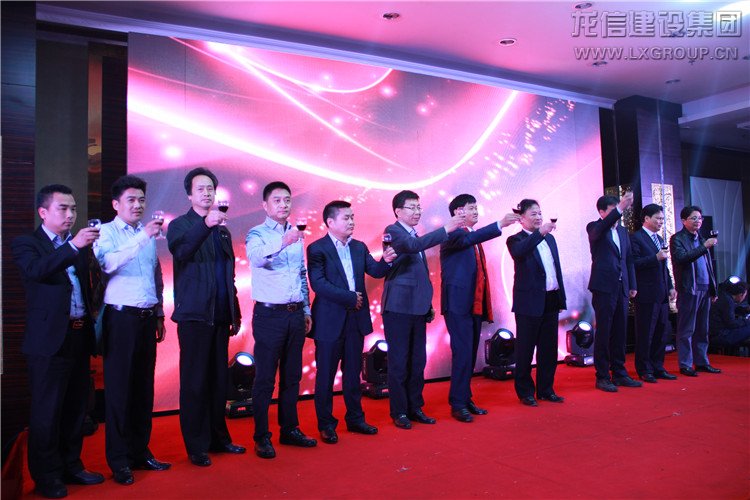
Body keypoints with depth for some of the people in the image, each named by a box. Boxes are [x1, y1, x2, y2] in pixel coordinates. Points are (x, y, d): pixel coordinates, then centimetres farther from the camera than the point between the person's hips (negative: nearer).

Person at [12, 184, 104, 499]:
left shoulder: (78, 245, 15)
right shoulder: (27, 244, -1)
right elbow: (36, 271, -22)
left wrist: (91, 320, 10)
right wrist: (73, 246, -31)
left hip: (79, 336, 6)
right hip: (49, 339, -6)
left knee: (75, 407, 14)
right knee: (47, 411, 2)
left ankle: (71, 466, 27)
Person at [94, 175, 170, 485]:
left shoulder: (148, 234, 14)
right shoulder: (106, 232, -2)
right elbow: (108, 262, -23)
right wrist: (143, 236, -31)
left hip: (147, 317, 5)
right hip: (121, 317, -5)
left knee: (144, 387, 10)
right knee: (119, 387, 1)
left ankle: (140, 451, 21)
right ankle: (118, 460, 11)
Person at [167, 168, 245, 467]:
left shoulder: (222, 231, 17)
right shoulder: (180, 225, -1)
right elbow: (180, 251, -24)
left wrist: (235, 314, 17)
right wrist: (205, 224, -39)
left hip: (220, 316, 6)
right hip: (195, 316, -6)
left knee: (219, 380, 11)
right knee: (195, 382, -1)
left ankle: (218, 437, 23)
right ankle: (196, 447, 9)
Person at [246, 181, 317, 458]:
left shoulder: (297, 235, 12)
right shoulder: (257, 233, -5)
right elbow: (256, 258, -28)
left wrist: (307, 310, 14)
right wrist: (282, 242, -45)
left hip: (295, 314, 6)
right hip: (269, 314, -5)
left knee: (292, 375, 12)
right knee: (265, 378, 0)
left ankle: (290, 429, 24)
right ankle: (262, 437, 10)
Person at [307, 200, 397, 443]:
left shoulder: (359, 247, 11)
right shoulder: (317, 248, -8)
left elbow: (375, 271, 1)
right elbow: (318, 283, -18)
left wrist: (385, 261, -20)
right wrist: (350, 297, -17)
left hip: (356, 319, 6)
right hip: (330, 321, -5)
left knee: (353, 372, 15)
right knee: (326, 375, 6)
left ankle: (355, 418, 28)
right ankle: (326, 425, 18)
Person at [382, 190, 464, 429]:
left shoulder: (415, 236, 18)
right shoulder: (393, 231, -6)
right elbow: (414, 245, -28)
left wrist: (428, 305, 17)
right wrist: (446, 229, -30)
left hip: (417, 308, 8)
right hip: (398, 308, -8)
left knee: (417, 361, 11)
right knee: (399, 362, 0)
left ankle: (415, 408, 22)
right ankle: (399, 412, 10)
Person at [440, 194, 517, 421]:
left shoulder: (474, 237, 20)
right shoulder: (452, 234, -5)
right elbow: (467, 239, -28)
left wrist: (485, 305, 14)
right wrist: (500, 225, -35)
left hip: (475, 304, 8)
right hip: (458, 303, -8)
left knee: (470, 354, 11)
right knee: (463, 353, -10)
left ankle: (465, 399, 20)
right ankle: (457, 404, -2)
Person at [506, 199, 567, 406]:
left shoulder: (550, 238, 14)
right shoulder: (516, 240, -6)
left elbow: (557, 268, 16)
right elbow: (518, 252, -31)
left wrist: (561, 297, 13)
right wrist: (540, 233, -38)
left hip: (551, 300, 7)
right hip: (530, 302, -6)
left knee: (549, 348, 13)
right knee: (525, 350, 3)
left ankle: (545, 389, 26)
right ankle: (525, 392, 16)